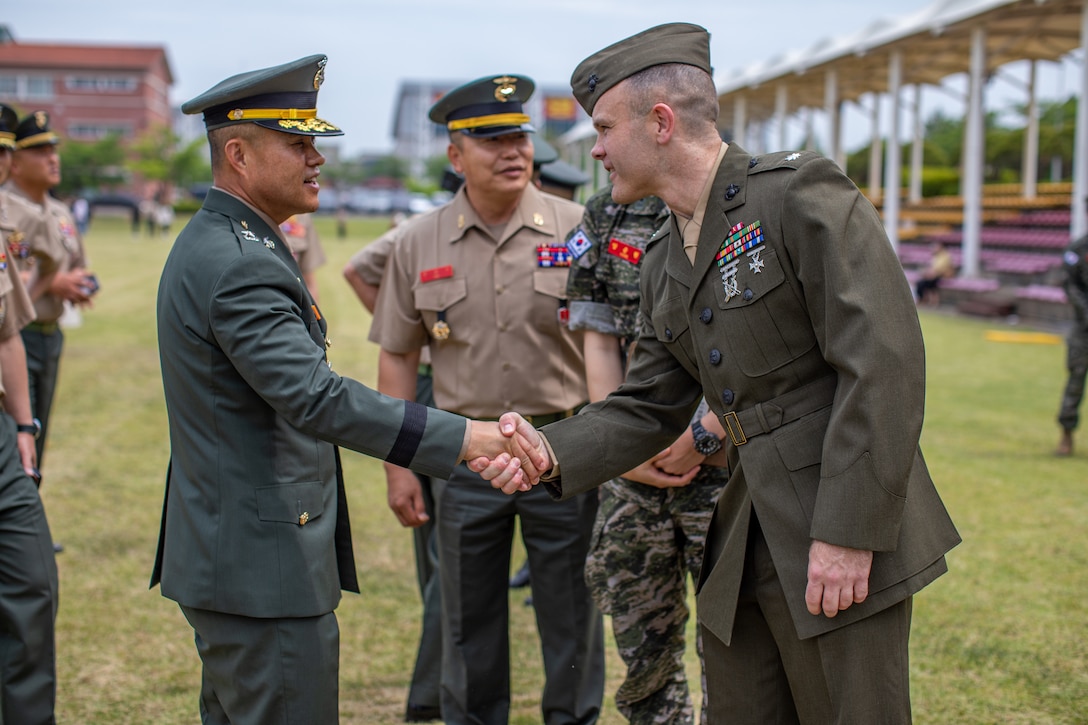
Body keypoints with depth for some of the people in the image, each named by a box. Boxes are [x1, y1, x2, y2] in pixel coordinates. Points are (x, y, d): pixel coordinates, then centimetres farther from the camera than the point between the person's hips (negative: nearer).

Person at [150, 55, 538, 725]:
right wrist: (465, 437, -35)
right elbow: (316, 398, -32)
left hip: (226, 554, 11)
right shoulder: (239, 266, -21)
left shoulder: (214, 244, 13)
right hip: (263, 566, -11)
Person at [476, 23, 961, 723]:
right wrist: (552, 451, -5)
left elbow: (885, 363, -18)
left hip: (844, 542, -7)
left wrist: (849, 534, -21)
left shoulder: (802, 193, -12)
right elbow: (648, 408, 14)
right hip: (746, 548, 8)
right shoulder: (664, 265, 14)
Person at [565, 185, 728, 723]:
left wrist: (702, 436, -15)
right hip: (635, 471, 5)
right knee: (641, 653, 14)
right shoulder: (605, 214, 8)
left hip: (723, 463, -5)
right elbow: (599, 341, 8)